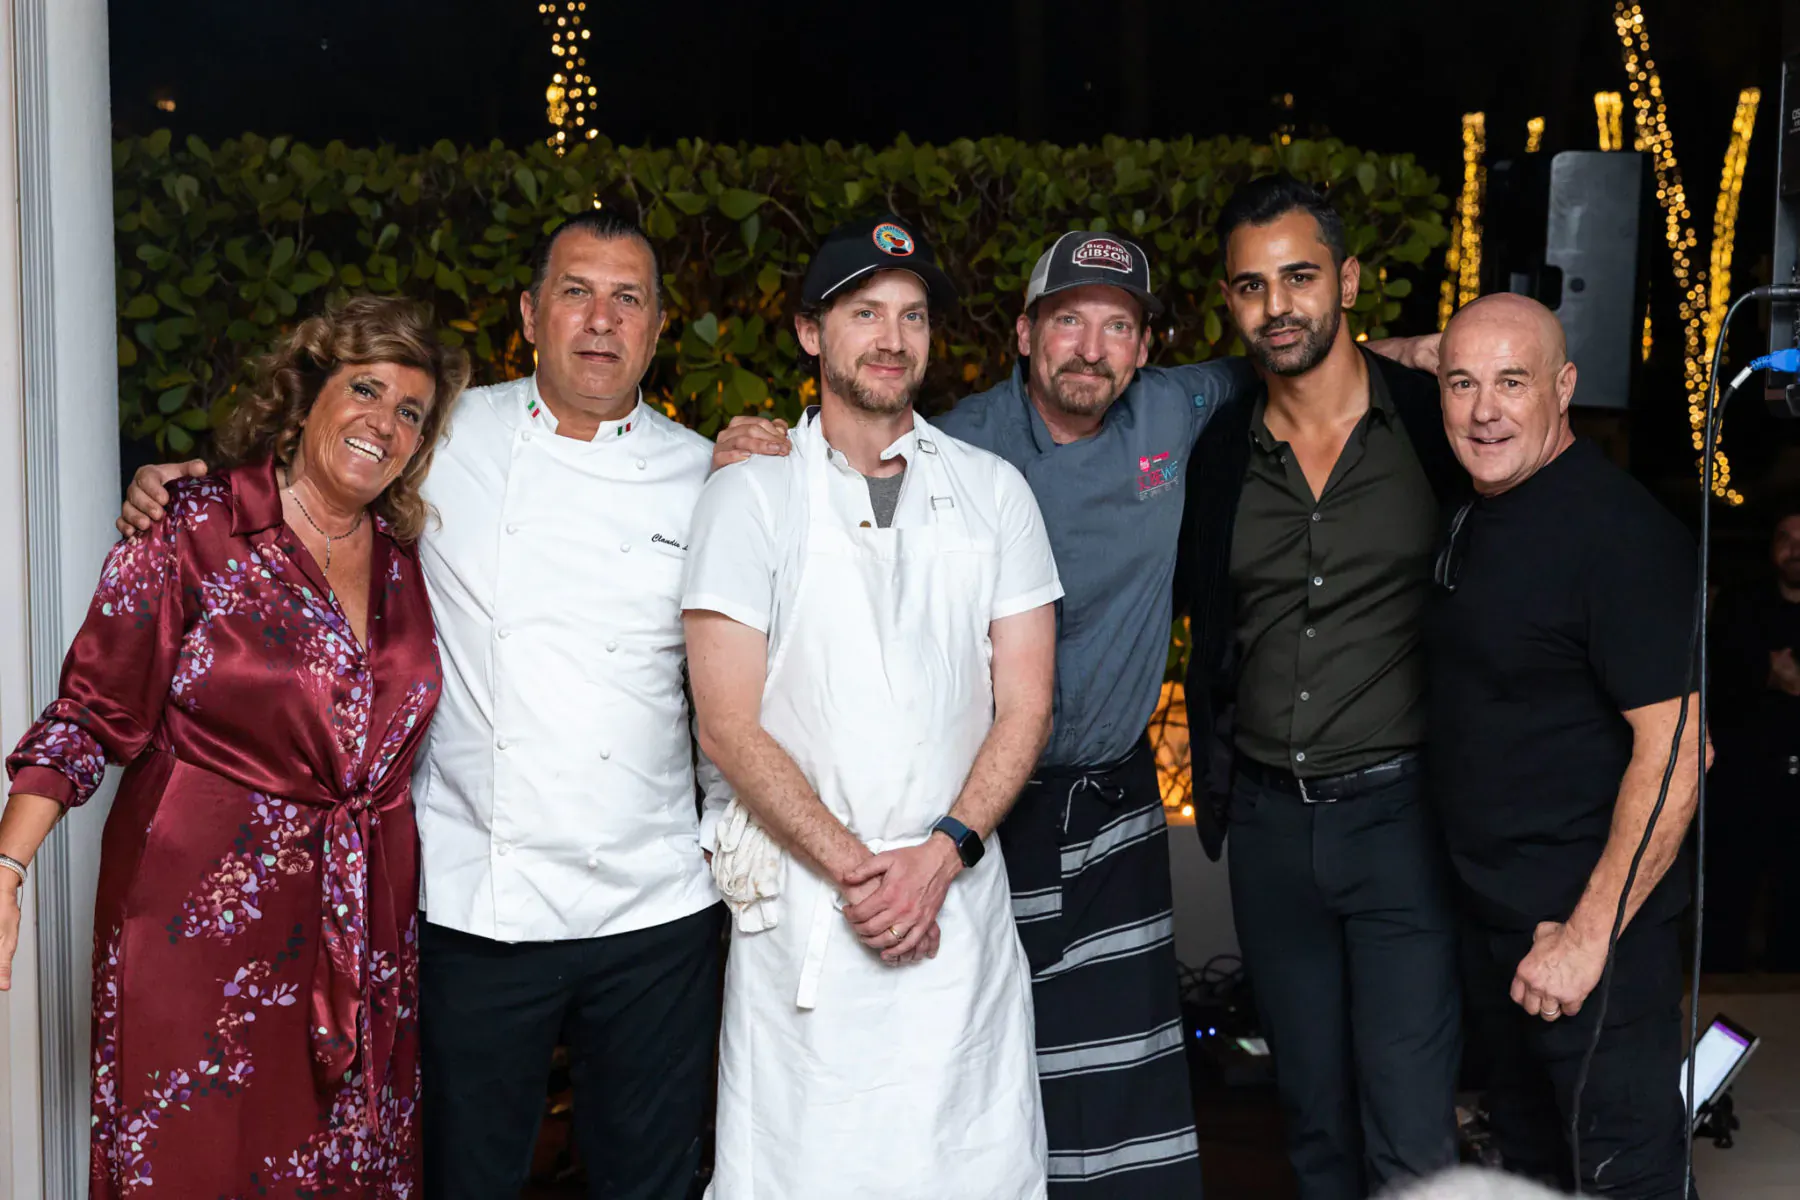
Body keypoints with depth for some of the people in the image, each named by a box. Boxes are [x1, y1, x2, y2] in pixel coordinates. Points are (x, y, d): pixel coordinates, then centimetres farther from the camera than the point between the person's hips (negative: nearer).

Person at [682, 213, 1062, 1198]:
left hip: (958, 895, 2)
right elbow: (729, 724, -4)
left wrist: (941, 854, -9)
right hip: (800, 902, -2)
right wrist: (853, 867, -11)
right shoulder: (753, 494, 1)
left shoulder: (992, 492, 8)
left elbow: (1024, 705, 5)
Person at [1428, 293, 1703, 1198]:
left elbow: (1676, 749, -24)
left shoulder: (1618, 530, -20)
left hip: (1593, 924, -9)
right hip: (1492, 916, 9)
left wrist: (1588, 935, -23)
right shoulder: (1474, 517, 8)